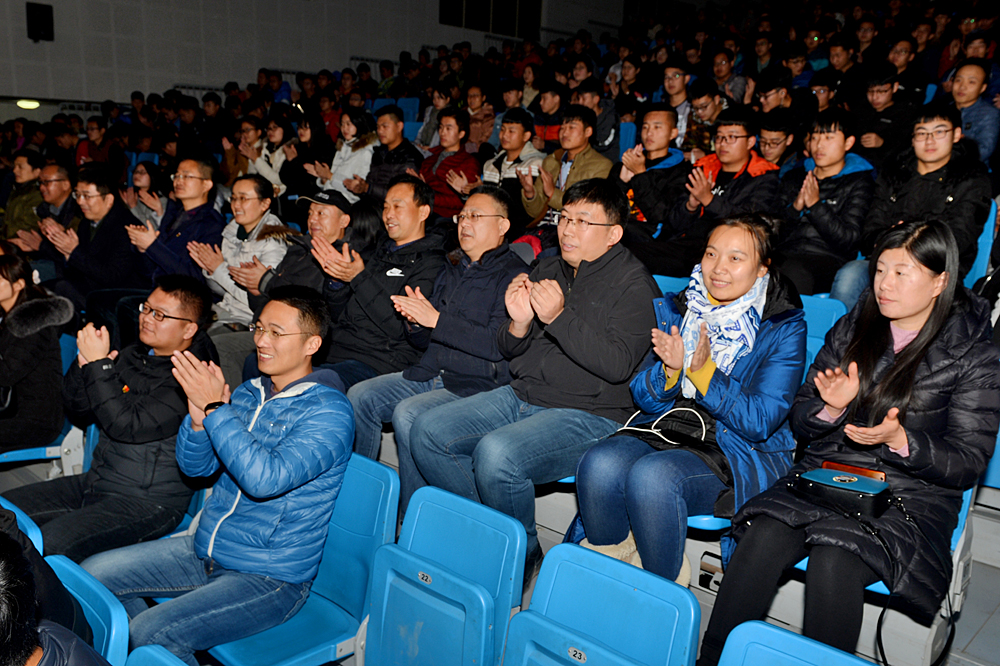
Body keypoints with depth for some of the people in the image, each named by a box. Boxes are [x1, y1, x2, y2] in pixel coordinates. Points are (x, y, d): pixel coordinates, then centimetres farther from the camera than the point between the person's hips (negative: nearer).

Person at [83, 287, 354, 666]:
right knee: (92, 575, 6)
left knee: (149, 633, -21)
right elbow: (195, 466, 6)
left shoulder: (328, 412, -18)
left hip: (271, 577, -8)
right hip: (205, 550, 8)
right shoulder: (248, 393, 6)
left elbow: (266, 479, -31)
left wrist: (214, 407, -28)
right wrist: (198, 417, -14)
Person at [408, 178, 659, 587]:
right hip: (521, 397, 8)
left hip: (588, 414, -7)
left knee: (496, 453, -32)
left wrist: (559, 317, -26)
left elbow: (619, 364, -20)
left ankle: (522, 556, -3)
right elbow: (509, 352, 16)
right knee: (427, 430, -6)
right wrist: (518, 325, -7)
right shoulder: (547, 270, 14)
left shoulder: (633, 284, -6)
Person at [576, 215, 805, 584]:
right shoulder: (675, 311, 9)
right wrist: (670, 370, -14)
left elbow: (760, 421, -11)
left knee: (652, 475, -34)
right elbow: (644, 398, 7)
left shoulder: (783, 329, -3)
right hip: (664, 429, 4)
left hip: (741, 453, -4)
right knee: (598, 465, -28)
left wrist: (703, 371, -21)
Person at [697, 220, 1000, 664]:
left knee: (833, 562, -33)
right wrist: (831, 408, -10)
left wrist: (900, 440, -19)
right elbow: (800, 424, 13)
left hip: (910, 494, -3)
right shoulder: (851, 329, 12)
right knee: (763, 537, -27)